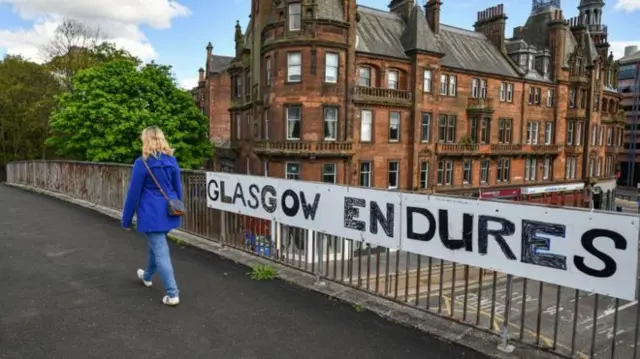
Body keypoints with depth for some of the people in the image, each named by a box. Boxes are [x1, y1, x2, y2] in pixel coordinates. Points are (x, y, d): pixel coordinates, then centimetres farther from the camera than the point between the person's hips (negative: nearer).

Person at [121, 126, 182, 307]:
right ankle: (147, 276, 48)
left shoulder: (142, 163, -12)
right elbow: (178, 188, 11)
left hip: (151, 213, -6)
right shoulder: (172, 160, 4)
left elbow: (133, 193, -9)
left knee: (160, 251, -3)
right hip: (169, 212, 6)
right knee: (156, 244, 26)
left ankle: (172, 294, -2)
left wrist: (126, 219, 0)